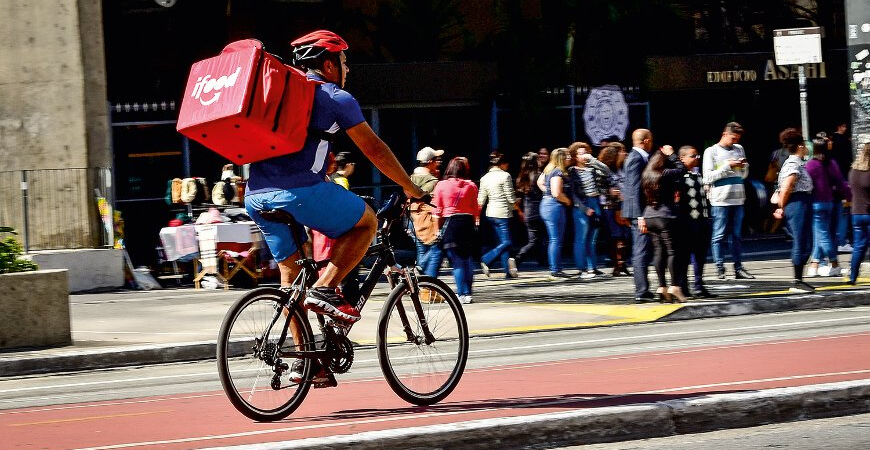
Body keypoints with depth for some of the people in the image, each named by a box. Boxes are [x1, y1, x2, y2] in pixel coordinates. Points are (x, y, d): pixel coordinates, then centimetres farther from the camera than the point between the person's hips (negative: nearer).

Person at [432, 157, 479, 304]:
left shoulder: (441, 185, -2)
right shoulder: (471, 186, 3)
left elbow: (437, 210, -1)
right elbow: (475, 208, 6)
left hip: (450, 223, -2)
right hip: (467, 223, 2)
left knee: (457, 262, 0)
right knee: (467, 260, 12)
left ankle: (462, 294, -4)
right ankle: (468, 293, 10)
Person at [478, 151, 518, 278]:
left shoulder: (485, 178, 8)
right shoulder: (505, 176, -10)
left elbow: (481, 200, 7)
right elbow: (511, 197, -10)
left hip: (491, 213, 8)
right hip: (503, 212, -8)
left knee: (504, 242, 11)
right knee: (507, 242, -3)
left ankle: (508, 271, 9)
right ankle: (486, 260, -15)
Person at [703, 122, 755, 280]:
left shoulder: (739, 149, 15)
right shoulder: (711, 151, 0)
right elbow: (708, 177, -8)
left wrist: (745, 166, 0)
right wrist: (728, 166, -12)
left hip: (738, 198, 5)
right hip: (720, 200, -5)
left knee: (737, 235, 6)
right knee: (719, 236, -3)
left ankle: (739, 268, 8)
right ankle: (720, 268, -1)